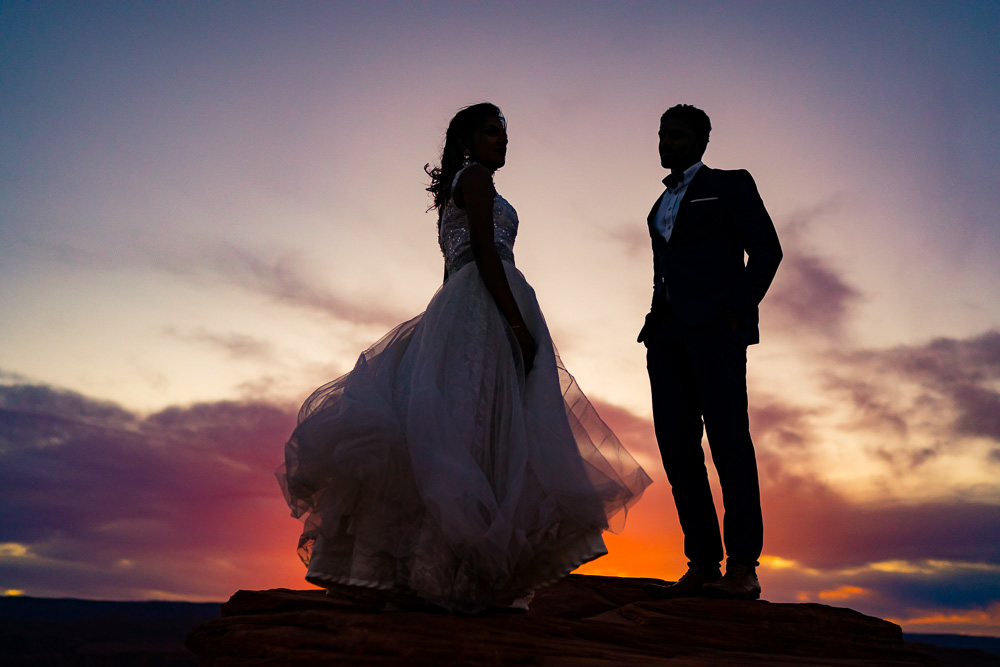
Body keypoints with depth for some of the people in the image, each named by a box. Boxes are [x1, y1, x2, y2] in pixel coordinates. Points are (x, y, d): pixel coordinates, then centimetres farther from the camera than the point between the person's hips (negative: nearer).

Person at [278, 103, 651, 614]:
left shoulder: (453, 191, 29)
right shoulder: (476, 177, 1)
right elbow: (485, 252, -13)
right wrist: (519, 325, -18)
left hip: (456, 309, 10)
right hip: (486, 305, -10)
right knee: (482, 434, -15)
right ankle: (464, 577, -15)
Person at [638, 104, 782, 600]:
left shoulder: (731, 184, 11)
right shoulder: (661, 205, 29)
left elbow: (766, 249, 1)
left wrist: (740, 308, -10)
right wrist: (655, 323, 12)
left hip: (714, 323, -6)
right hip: (666, 331, 6)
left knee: (727, 438, -11)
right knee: (676, 444, -3)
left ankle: (743, 568, -10)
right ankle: (702, 565, -1)